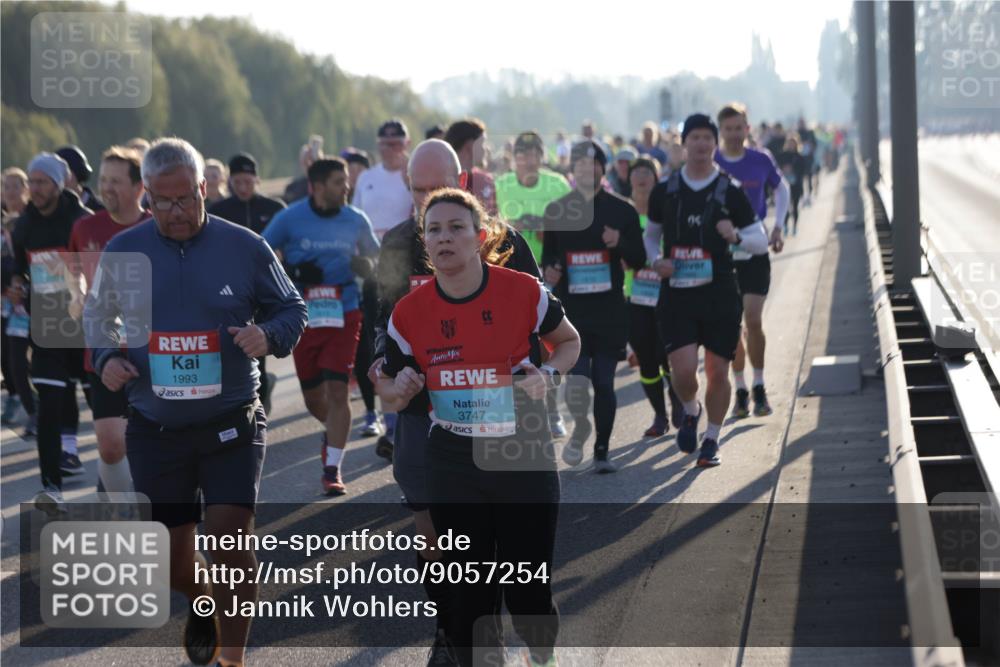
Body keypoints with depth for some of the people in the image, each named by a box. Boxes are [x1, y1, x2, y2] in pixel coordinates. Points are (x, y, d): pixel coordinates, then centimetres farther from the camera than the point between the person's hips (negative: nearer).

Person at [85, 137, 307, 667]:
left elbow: (291, 309, 6)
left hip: (231, 424, -2)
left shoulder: (244, 247, -4)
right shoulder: (122, 251, 0)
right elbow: (95, 319, 14)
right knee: (173, 556, 9)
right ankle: (202, 602, 44)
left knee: (231, 536, -13)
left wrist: (269, 336, -16)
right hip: (154, 429, 2)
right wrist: (104, 359, -6)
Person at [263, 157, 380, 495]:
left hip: (344, 315, 0)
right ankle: (332, 430, 43)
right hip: (303, 317, 0)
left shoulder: (355, 220, 2)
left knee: (338, 391, -11)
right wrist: (291, 271, -14)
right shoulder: (289, 219, -4)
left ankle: (332, 469, -5)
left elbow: (375, 264, 14)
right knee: (313, 397, 9)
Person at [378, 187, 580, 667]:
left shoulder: (524, 292, -10)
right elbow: (391, 391, 8)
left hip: (523, 458, -1)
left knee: (528, 591, 5)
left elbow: (569, 342, 9)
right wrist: (400, 388, -15)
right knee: (468, 593, 7)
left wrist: (548, 374, -11)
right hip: (452, 464, 1)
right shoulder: (409, 312, -6)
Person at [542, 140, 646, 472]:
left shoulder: (622, 210, 3)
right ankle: (579, 428, 18)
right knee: (577, 379, -12)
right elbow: (548, 255, 15)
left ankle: (602, 450, 16)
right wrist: (549, 271, -7)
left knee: (604, 382, 2)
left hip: (609, 309, 0)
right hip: (570, 308, 0)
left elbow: (638, 261, 5)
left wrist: (620, 242, -15)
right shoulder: (556, 210, 6)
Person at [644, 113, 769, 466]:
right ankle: (691, 411, 23)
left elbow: (761, 240, 4)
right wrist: (656, 260, -1)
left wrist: (736, 236, -17)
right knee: (683, 371, -11)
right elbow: (651, 234, 20)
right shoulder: (664, 192, 5)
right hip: (676, 294, 0)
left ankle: (711, 440, 22)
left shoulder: (730, 192, 1)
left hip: (720, 294, 0)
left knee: (718, 372, 4)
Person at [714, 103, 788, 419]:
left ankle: (759, 387, 5)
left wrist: (778, 227, 6)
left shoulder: (761, 161, -3)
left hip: (755, 251, 0)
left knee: (753, 321, -8)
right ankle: (741, 390, 13)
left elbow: (781, 189, 15)